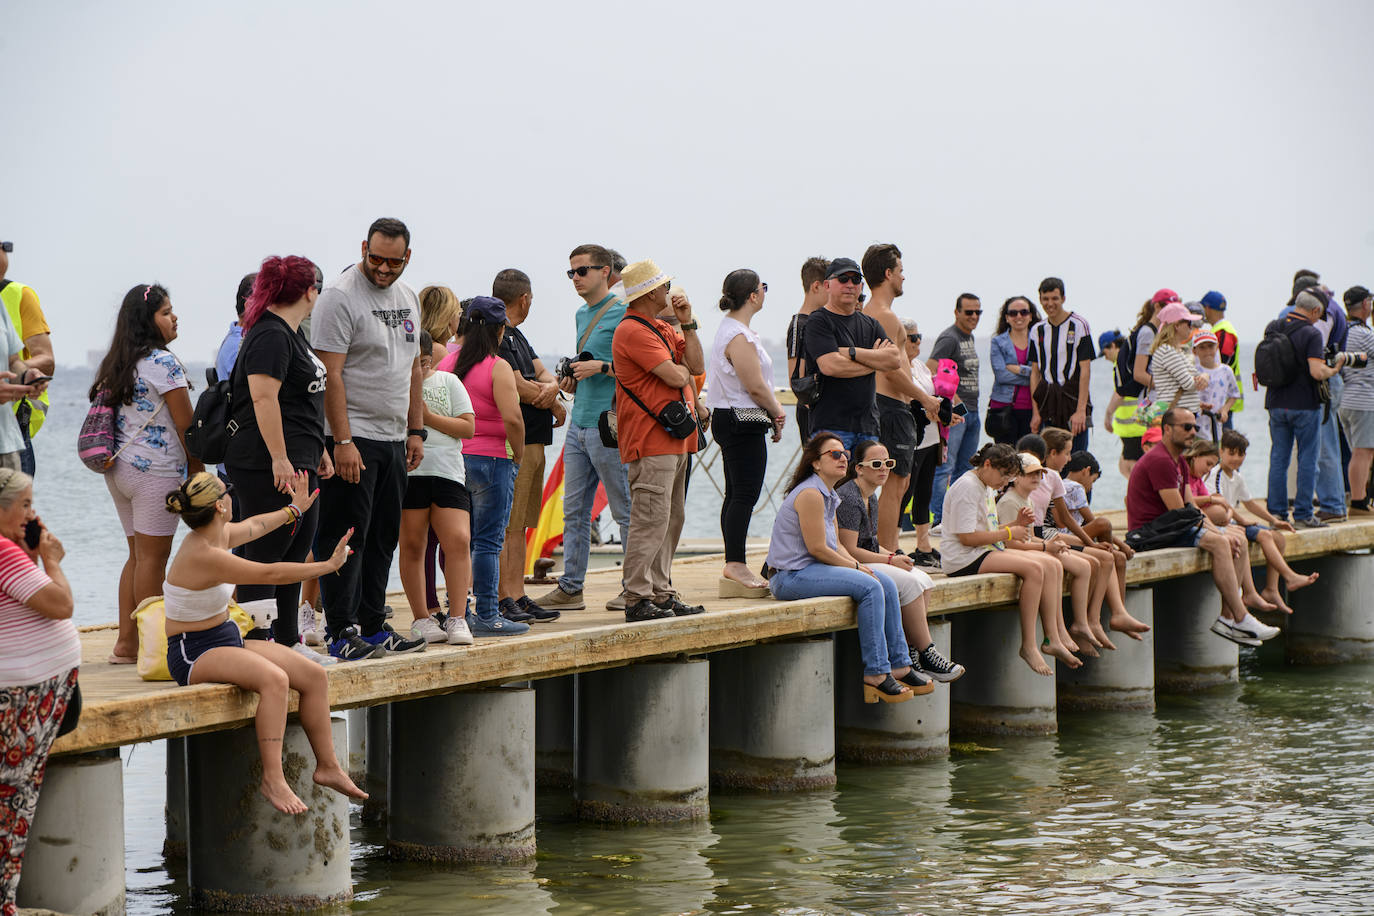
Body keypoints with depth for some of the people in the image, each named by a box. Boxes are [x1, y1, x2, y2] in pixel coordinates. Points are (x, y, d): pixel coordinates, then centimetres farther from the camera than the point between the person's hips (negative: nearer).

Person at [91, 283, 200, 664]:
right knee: (153, 556, -5)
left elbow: (105, 413, 16)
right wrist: (196, 470, -1)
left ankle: (126, 643, 13)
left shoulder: (115, 363, 13)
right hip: (156, 469, -8)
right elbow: (185, 424, -11)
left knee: (138, 555, 13)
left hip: (118, 467, 8)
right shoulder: (163, 362, -12)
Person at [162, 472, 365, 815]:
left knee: (315, 676, -2)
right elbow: (272, 573, -21)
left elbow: (254, 525, 28)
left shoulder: (221, 533, 4)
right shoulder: (204, 555, -25)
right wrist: (329, 565, -12)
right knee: (274, 679, -35)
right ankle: (272, 779, -33)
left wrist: (294, 509, 44)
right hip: (194, 653, -10)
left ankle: (327, 766, 10)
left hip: (226, 638, 10)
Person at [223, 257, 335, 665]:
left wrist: (319, 452, 27)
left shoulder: (291, 334, 19)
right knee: (265, 554, -9)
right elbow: (264, 399, -22)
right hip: (270, 467, -11)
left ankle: (288, 641, 20)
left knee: (295, 555, 14)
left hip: (297, 465, 11)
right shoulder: (270, 336, -14)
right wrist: (280, 459, -25)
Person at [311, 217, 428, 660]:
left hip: (393, 439, 8)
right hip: (352, 439, -8)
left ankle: (372, 627, 19)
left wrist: (416, 431, 15)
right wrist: (342, 441, -21)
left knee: (383, 537, 12)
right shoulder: (340, 295, -12)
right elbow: (331, 373, -17)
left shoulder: (407, 298, 13)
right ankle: (341, 632, -2)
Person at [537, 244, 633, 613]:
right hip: (578, 424, 8)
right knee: (574, 510, 8)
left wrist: (602, 368, -18)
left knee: (625, 510, -1)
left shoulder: (622, 313, -8)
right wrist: (572, 380, 11)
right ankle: (570, 587, 12)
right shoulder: (582, 315, 18)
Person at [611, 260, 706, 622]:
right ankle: (637, 599, -12)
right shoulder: (633, 331, -13)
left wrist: (687, 323, 6)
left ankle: (661, 593, 16)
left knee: (671, 519, 12)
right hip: (650, 441, -11)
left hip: (674, 439, 11)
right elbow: (676, 377, -19)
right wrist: (682, 369, 4)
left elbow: (695, 365, 14)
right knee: (651, 520, -13)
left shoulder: (661, 328, 21)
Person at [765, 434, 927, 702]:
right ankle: (875, 674, -19)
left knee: (885, 582, 4)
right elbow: (817, 549, -18)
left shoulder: (830, 496, 16)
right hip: (791, 576, -11)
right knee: (870, 587, -22)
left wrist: (856, 565, -2)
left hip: (812, 569, 11)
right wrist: (855, 566, -8)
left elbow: (836, 546, 16)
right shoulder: (810, 494, -17)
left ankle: (899, 665, 5)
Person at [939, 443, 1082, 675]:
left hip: (988, 552, 10)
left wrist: (1015, 525, 5)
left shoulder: (988, 488, 18)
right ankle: (1029, 645, -21)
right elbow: (967, 537, -19)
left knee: (1051, 566, -4)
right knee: (1034, 569, -25)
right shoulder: (966, 487, -13)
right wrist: (1008, 533, -13)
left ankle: (1055, 639, -6)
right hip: (963, 560, -10)